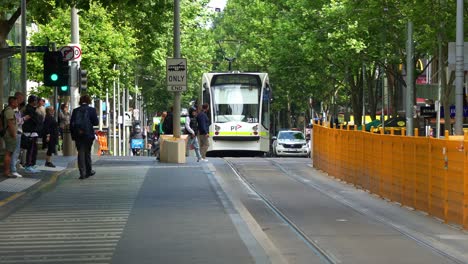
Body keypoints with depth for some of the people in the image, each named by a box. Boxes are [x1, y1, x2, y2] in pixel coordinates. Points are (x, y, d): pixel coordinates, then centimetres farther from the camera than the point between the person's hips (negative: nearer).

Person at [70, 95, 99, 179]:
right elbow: (96, 122, -5)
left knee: (80, 153, 3)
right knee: (87, 152, 12)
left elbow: (71, 124, 4)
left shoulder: (75, 110, 3)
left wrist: (73, 134, 10)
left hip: (78, 135, 1)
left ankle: (82, 173, -5)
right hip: (88, 134, -1)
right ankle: (89, 171, 19)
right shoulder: (91, 110, -4)